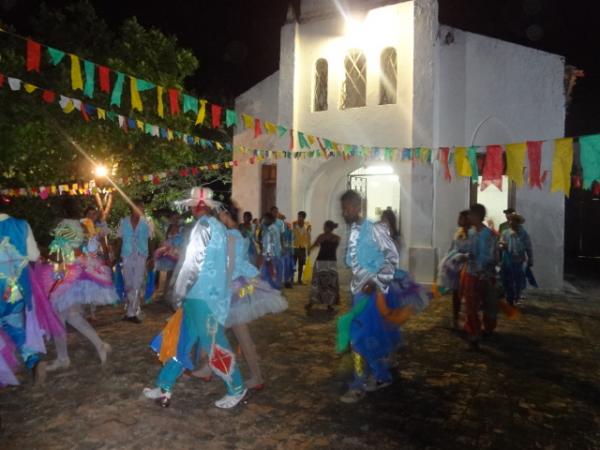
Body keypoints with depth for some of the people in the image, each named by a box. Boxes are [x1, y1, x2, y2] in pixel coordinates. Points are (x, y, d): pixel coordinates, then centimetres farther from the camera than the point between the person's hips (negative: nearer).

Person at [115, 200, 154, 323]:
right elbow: (119, 240, 5)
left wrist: (152, 258, 1)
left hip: (141, 257, -1)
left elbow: (150, 241, 4)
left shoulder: (146, 223, 0)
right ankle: (134, 311, 20)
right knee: (128, 285, 8)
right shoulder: (123, 222, 1)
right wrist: (116, 257, 2)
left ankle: (132, 312, 1)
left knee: (137, 285, -5)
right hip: (127, 257, 1)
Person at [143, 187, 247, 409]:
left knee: (214, 345, 1)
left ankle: (237, 389, 15)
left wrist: (180, 291, -4)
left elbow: (194, 262, -14)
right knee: (181, 340, 15)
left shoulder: (204, 225, -13)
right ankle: (164, 388, 25)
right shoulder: (219, 226, 13)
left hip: (202, 295, -9)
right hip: (212, 293, 9)